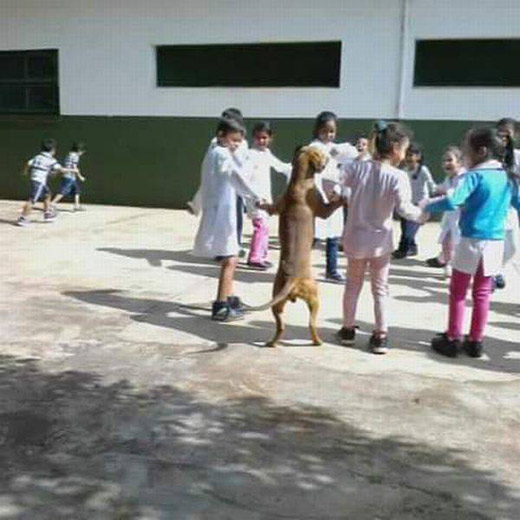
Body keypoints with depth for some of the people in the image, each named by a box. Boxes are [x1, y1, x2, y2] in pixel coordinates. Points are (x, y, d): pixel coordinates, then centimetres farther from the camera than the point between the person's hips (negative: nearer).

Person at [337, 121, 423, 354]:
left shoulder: (357, 167, -7)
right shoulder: (398, 177, -16)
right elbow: (404, 209, -23)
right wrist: (422, 214, -7)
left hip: (355, 238, 3)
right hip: (380, 241, -2)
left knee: (353, 284, 19)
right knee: (380, 288, 12)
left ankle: (348, 329, 27)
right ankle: (380, 336, 14)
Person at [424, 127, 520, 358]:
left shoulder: (475, 176, -12)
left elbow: (453, 201, -24)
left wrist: (427, 206, -11)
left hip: (471, 241, -5)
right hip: (496, 243, 5)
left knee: (458, 292, 8)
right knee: (482, 294, 13)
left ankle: (453, 340, 14)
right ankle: (476, 342, 19)